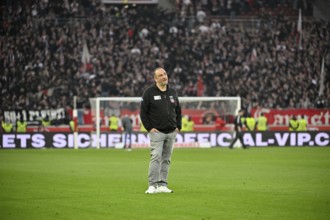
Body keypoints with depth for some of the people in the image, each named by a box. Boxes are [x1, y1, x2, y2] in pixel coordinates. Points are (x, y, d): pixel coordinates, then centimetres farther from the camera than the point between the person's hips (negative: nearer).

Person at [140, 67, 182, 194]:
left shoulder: (173, 92, 12)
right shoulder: (149, 92, -3)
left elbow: (178, 111, 20)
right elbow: (143, 112, -3)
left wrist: (178, 126, 10)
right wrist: (149, 128, -9)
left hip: (171, 132, 5)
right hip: (157, 132, -5)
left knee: (166, 159, 6)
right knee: (156, 158, -13)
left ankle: (162, 185, 10)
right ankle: (152, 185, -13)